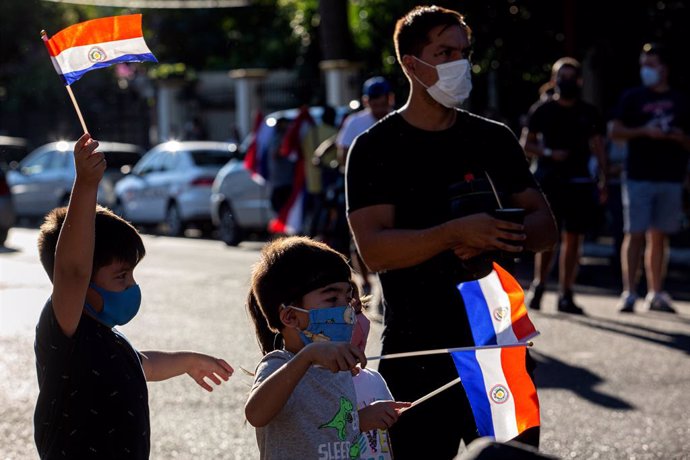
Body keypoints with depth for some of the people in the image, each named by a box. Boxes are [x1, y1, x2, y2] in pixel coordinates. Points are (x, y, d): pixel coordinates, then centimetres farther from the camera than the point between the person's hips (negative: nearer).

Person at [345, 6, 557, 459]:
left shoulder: (495, 139, 10)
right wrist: (457, 232, -28)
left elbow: (545, 225, 9)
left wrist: (497, 240, -13)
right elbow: (374, 249, -15)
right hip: (419, 353, -4)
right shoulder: (376, 149, -4)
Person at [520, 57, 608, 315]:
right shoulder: (542, 110, 5)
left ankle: (566, 295, 6)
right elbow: (525, 144, 6)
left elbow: (599, 149, 11)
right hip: (549, 180, -3)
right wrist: (548, 154, -12)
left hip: (579, 182, 3)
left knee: (573, 238, 2)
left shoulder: (589, 113, 12)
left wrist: (603, 181, 0)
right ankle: (538, 285, 4)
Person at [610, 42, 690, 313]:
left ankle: (655, 294, 13)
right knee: (635, 234, -8)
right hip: (639, 176, -3)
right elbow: (615, 131, 0)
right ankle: (629, 293, -8)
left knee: (659, 237, 7)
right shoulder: (632, 98, 6)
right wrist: (644, 131, -14)